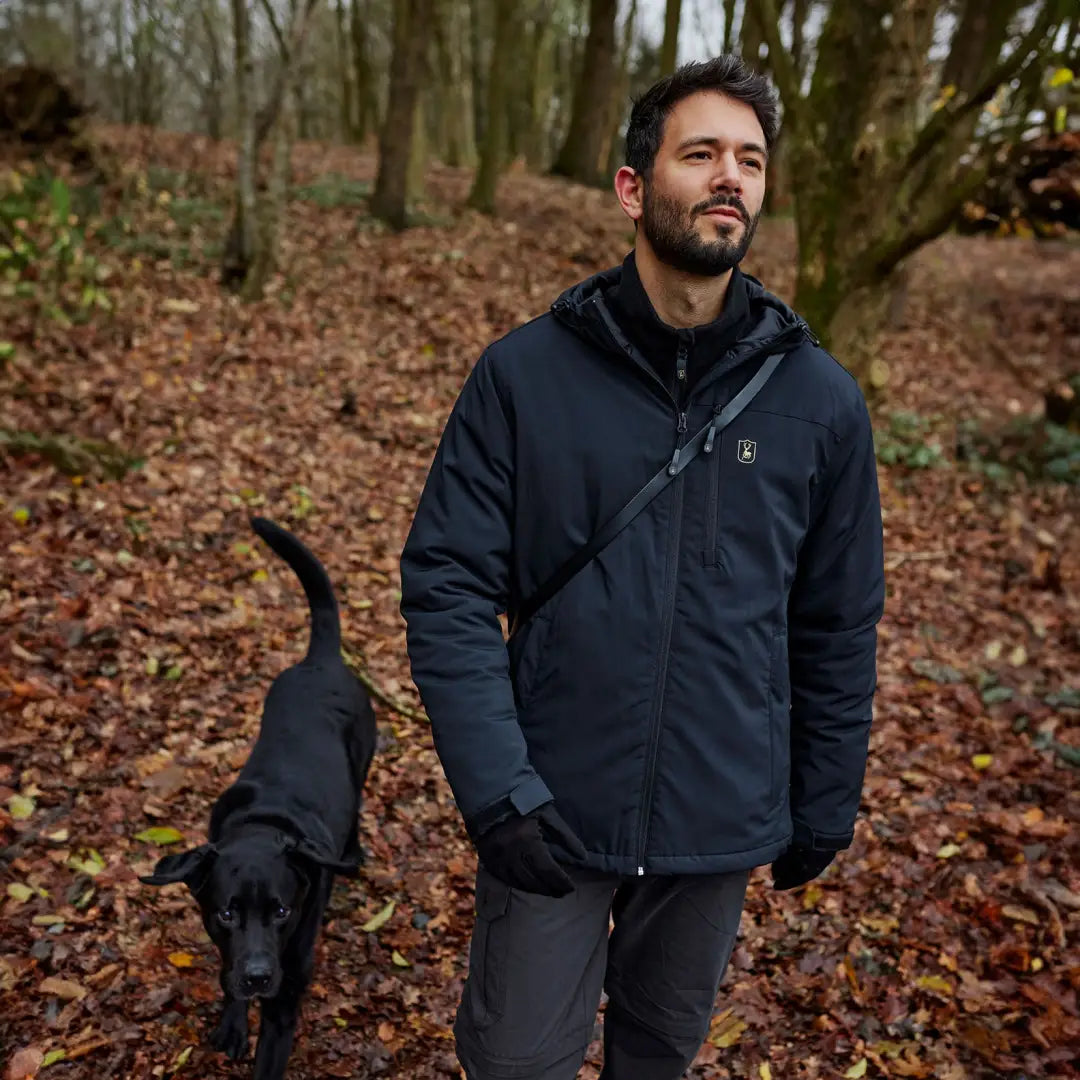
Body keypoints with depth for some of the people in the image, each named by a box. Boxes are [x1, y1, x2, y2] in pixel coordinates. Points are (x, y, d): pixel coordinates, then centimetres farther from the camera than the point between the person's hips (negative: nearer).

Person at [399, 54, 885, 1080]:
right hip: (552, 815, -1)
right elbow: (446, 584, -10)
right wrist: (495, 786, -18)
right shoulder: (522, 373, -9)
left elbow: (838, 627, 3)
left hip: (722, 822, 2)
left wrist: (824, 808, 8)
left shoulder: (820, 399, -4)